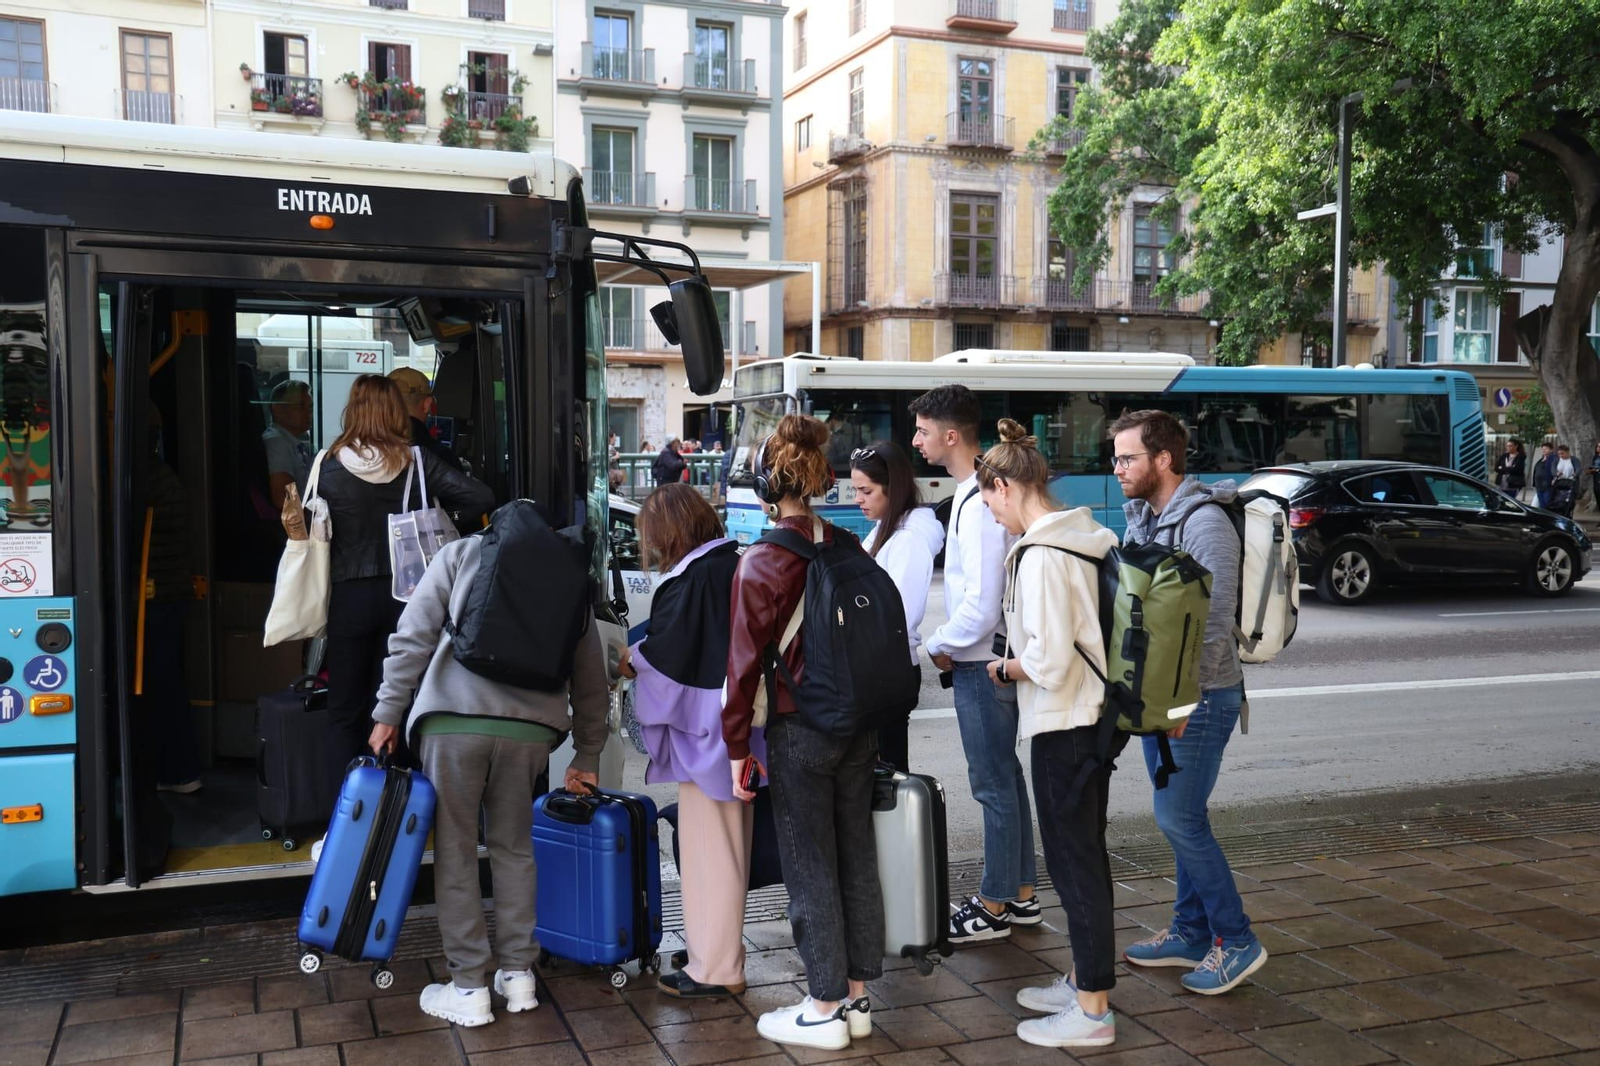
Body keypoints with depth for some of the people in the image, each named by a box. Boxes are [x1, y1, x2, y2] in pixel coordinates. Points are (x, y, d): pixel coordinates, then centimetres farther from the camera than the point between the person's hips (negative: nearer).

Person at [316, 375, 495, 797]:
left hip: (350, 597, -1)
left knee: (345, 714, 9)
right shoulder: (416, 463, -5)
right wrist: (436, 513, 7)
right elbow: (482, 498, -9)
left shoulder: (328, 465, -5)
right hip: (404, 595, 1)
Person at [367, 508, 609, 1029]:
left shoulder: (460, 553, 14)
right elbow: (592, 682, 21)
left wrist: (389, 713, 10)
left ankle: (469, 988, 14)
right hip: (532, 727, 3)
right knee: (514, 848, 18)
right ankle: (518, 976, 24)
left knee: (456, 851, 8)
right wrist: (587, 758, 29)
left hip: (453, 719, -2)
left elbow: (413, 637, 4)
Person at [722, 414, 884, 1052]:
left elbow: (746, 664, -12)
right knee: (856, 857, 13)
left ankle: (825, 1010, 15)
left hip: (799, 731, -5)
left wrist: (737, 748, -4)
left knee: (810, 869, 5)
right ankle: (857, 996, 25)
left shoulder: (760, 564, -14)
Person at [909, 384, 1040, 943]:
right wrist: (951, 644, 12)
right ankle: (1021, 894, 29)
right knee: (1005, 776, 17)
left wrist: (939, 646, -10)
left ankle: (994, 907, 13)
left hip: (981, 665, -10)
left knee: (994, 784, 1)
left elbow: (981, 605, -25)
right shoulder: (983, 490, 10)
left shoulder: (977, 505, -22)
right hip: (990, 659, 10)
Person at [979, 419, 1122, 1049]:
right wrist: (1022, 662, 12)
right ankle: (1084, 980, 32)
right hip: (1094, 717, 10)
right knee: (1083, 855, 19)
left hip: (1064, 726, -9)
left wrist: (1003, 669, -7)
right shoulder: (1086, 538, 8)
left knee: (1073, 861, 0)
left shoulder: (1040, 555, -21)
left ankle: (1092, 1013, 11)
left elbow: (1048, 660, -25)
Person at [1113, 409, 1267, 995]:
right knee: (1182, 817, 15)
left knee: (1178, 819, -7)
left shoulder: (1204, 524, -17)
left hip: (1198, 697, -9)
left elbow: (1215, 621, -22)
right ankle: (1191, 931, 26)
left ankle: (1236, 941, 6)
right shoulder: (1141, 521, 11)